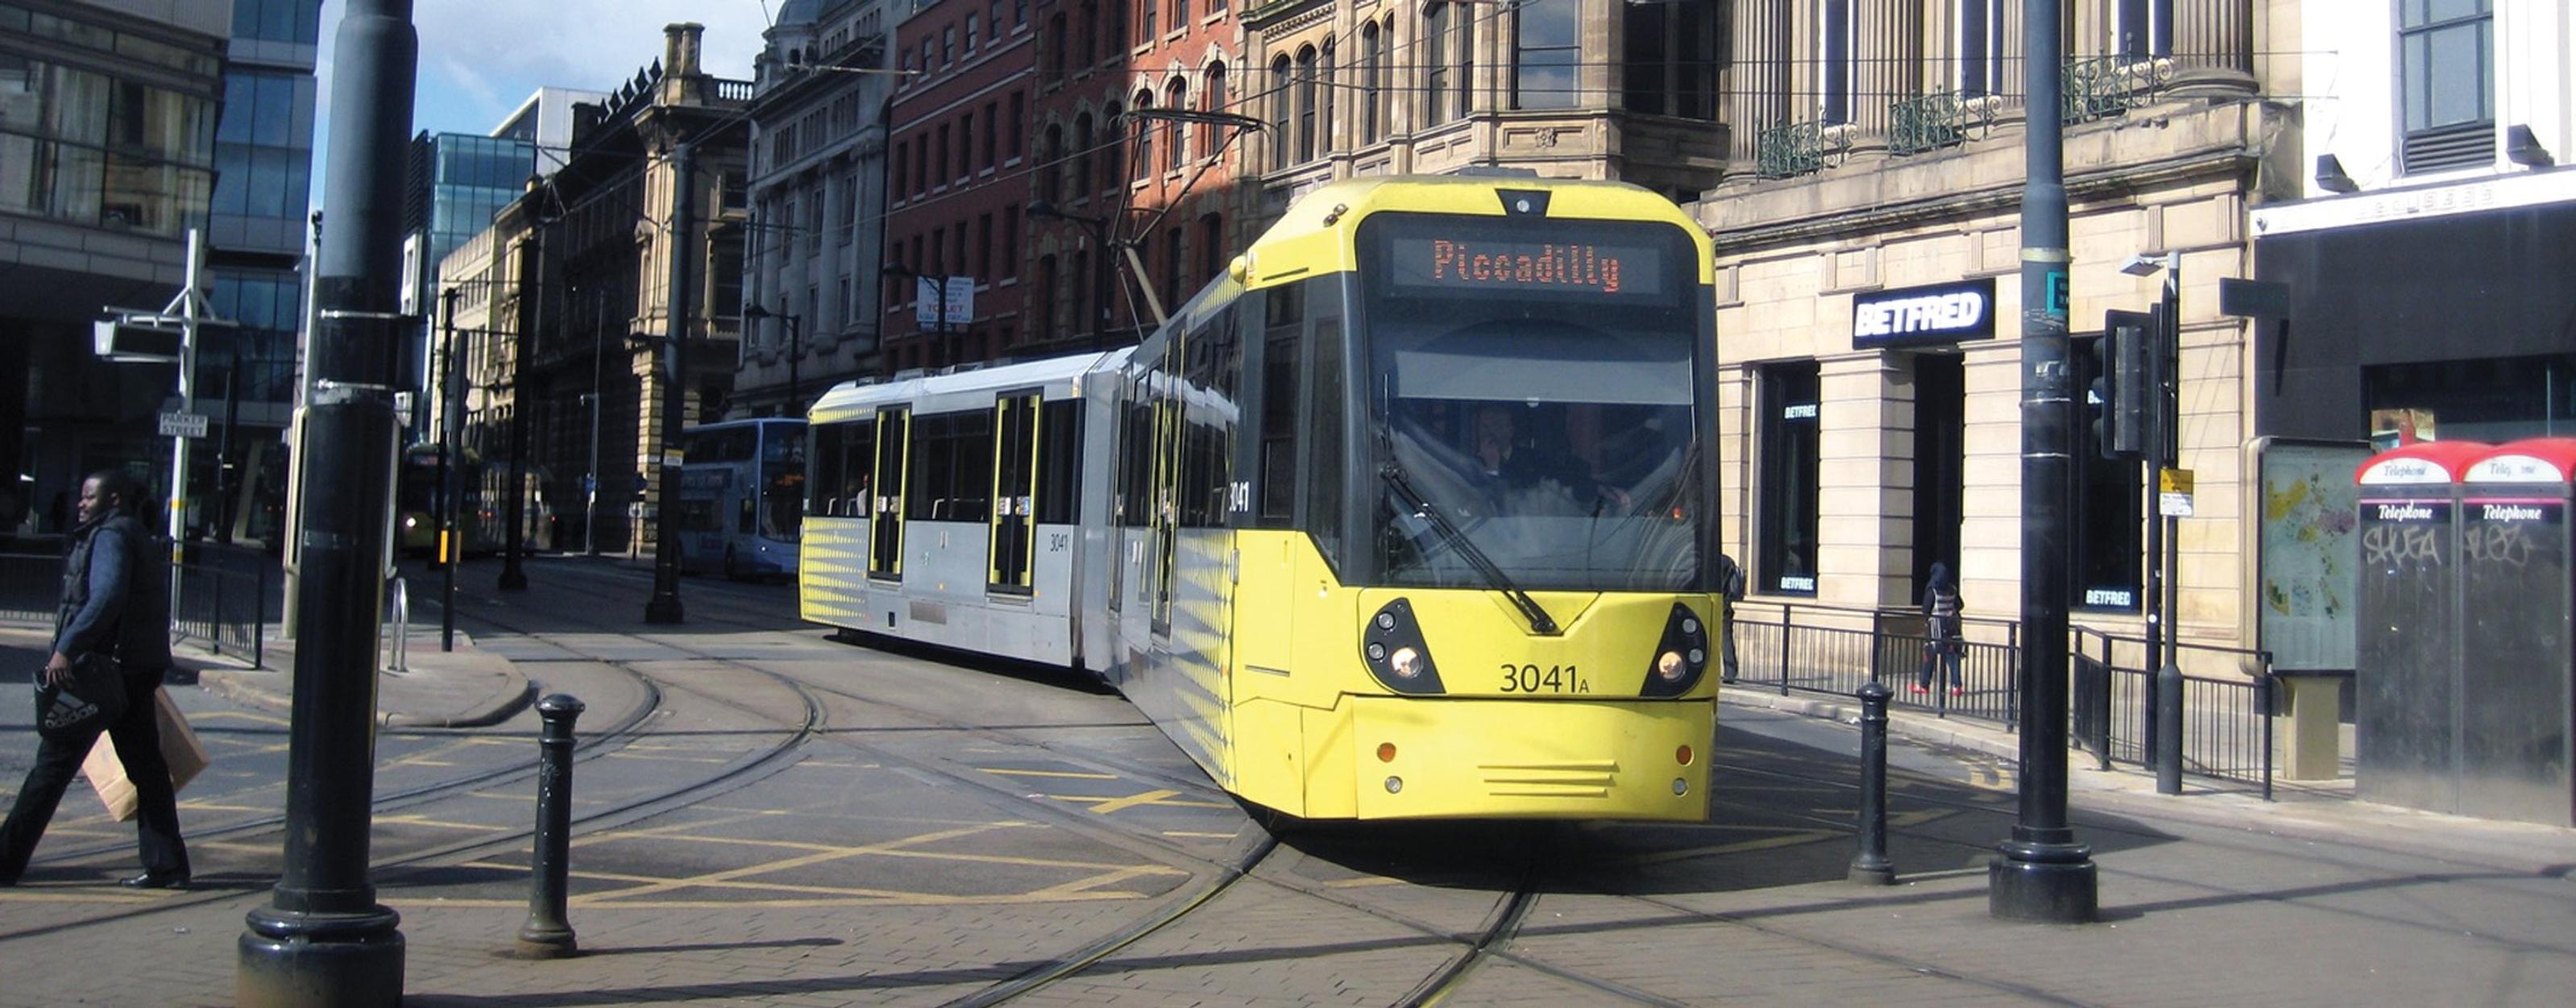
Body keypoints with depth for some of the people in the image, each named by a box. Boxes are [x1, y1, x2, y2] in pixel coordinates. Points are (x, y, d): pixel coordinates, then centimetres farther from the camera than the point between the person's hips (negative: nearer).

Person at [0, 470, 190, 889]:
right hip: (137, 671, 9)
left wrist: (66, 649, -29)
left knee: (52, 767, -2)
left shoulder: (111, 535, -9)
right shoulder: (140, 537, 20)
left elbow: (106, 597, -24)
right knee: (147, 767, 7)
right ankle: (167, 866, 5)